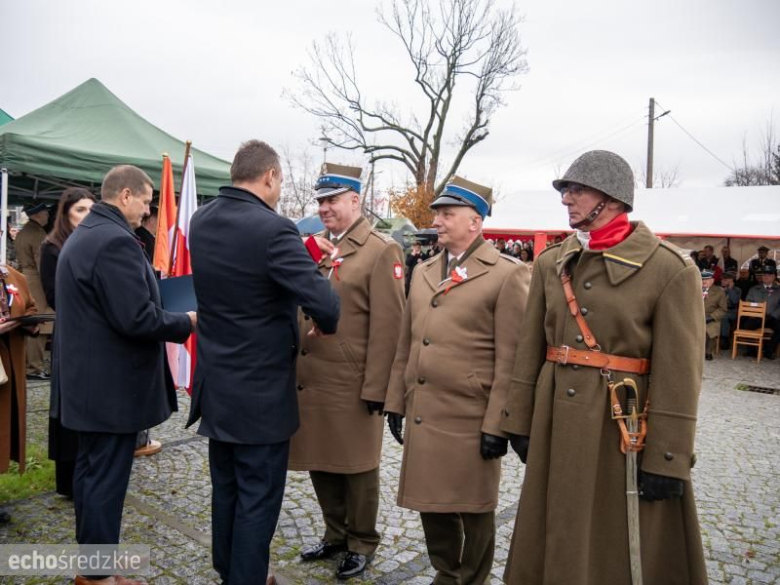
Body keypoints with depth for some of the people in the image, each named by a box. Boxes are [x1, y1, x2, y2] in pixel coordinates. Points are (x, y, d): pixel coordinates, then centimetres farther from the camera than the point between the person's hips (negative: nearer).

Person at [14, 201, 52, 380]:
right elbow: (42, 263, -17)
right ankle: (34, 368, -5)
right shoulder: (38, 233, -13)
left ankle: (26, 364, 20)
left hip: (24, 280, 10)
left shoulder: (22, 232, 17)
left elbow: (22, 258, 20)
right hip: (36, 281, -10)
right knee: (38, 326, -7)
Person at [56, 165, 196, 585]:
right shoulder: (115, 240, -21)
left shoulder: (82, 235, 13)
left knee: (90, 469, 19)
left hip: (89, 378, 11)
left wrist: (172, 317, 14)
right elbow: (136, 319, -26)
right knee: (106, 478, 1)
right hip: (111, 384, -11)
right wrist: (187, 322, -10)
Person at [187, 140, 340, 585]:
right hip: (261, 391, -8)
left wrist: (303, 253, 14)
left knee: (226, 489, 23)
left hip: (216, 383, 8)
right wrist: (325, 326, -4)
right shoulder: (273, 229, -22)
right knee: (258, 499, 8)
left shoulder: (201, 221, 2)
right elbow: (325, 303, -28)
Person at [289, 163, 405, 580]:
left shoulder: (381, 251, -8)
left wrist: (375, 388, -15)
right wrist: (292, 368, 11)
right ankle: (335, 534, 38)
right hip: (310, 380, 6)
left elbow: (386, 325, -12)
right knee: (320, 461, 17)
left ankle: (362, 543, 30)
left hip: (352, 384, -6)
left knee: (357, 466, 10)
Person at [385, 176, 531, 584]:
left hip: (471, 418, -6)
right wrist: (397, 401, 12)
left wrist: (497, 424, -12)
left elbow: (509, 360, -11)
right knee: (431, 502, 17)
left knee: (474, 509, 11)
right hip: (423, 414, 6)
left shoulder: (507, 274, -8)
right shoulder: (423, 272, 11)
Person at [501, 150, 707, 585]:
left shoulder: (671, 269, -11)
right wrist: (521, 421, 7)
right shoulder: (551, 263, 4)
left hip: (626, 427, -4)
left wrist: (667, 459, -13)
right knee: (556, 540, 18)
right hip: (557, 423, 5)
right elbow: (531, 350, 7)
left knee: (627, 549, 13)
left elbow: (679, 375, -13)